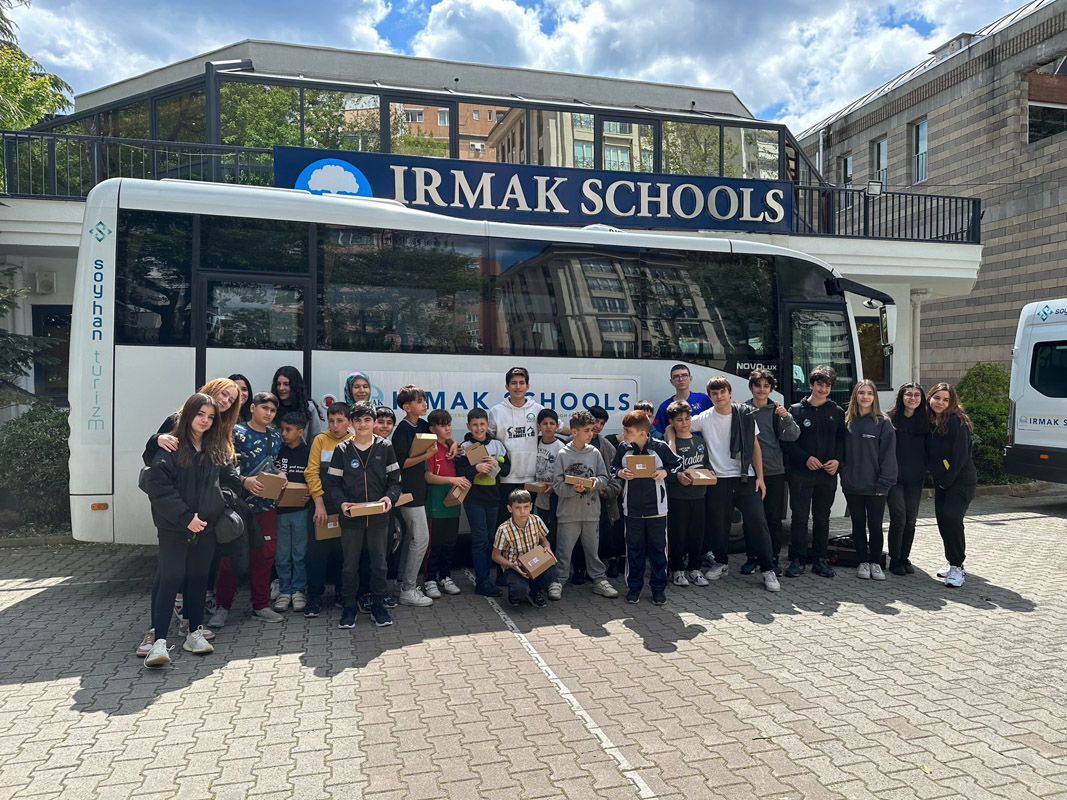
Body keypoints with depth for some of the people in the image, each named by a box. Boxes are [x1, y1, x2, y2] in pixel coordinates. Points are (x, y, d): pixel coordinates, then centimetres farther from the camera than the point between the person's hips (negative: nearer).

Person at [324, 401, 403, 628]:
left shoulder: (385, 447, 2)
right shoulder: (342, 450, 2)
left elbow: (395, 479, 3)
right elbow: (333, 482, 1)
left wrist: (390, 497, -16)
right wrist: (341, 502, -16)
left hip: (379, 516, 0)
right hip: (351, 517, 0)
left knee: (379, 563, 9)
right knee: (350, 565, 8)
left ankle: (378, 606, 24)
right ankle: (349, 608, 23)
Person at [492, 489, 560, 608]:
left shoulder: (536, 521, -9)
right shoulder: (504, 529, -19)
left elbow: (543, 540, 10)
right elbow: (496, 555, -9)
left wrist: (547, 548, -15)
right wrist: (512, 566, -24)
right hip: (514, 566, -4)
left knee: (554, 572, -26)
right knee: (520, 590, -33)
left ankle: (533, 591, 6)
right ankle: (515, 595, 9)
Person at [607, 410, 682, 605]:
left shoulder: (660, 448, -9)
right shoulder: (623, 448, -3)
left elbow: (677, 463, 5)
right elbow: (612, 470, 9)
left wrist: (665, 472, -13)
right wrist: (620, 473, -13)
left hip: (657, 508, -2)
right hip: (632, 508, 2)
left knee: (658, 547, 8)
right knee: (634, 548, 11)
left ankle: (658, 587, 21)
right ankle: (634, 586, 24)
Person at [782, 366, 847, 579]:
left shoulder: (837, 412, 11)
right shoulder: (796, 410, 2)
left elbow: (842, 440, 11)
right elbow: (786, 441, -2)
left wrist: (837, 460, -6)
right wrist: (806, 458, -13)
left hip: (827, 474, 3)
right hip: (800, 474, -2)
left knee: (822, 517, 9)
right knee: (799, 517, 0)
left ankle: (820, 559, 19)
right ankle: (797, 560, 9)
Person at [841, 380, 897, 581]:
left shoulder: (883, 422, -4)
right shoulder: (847, 421, 4)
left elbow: (888, 455, -7)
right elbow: (841, 451, 7)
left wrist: (883, 483, -11)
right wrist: (843, 474, -2)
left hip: (875, 486, -2)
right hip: (852, 485, 2)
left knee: (875, 525, 7)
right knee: (858, 524, 11)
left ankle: (875, 563, 21)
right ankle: (863, 562, 22)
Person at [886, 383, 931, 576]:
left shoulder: (924, 421, 5)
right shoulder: (890, 419, -6)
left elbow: (929, 449, 10)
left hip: (915, 479, 4)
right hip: (894, 477, -3)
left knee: (911, 520, 9)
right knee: (898, 519, -5)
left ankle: (905, 558, 22)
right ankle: (895, 560, 9)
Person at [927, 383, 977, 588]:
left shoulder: (956, 422, -14)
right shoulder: (930, 421, 7)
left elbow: (960, 456, -16)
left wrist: (946, 481, -13)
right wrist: (937, 478, 8)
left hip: (961, 480, -7)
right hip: (940, 481, 7)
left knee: (951, 518, -17)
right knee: (942, 519, 7)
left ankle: (957, 567, -7)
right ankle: (951, 561, 24)